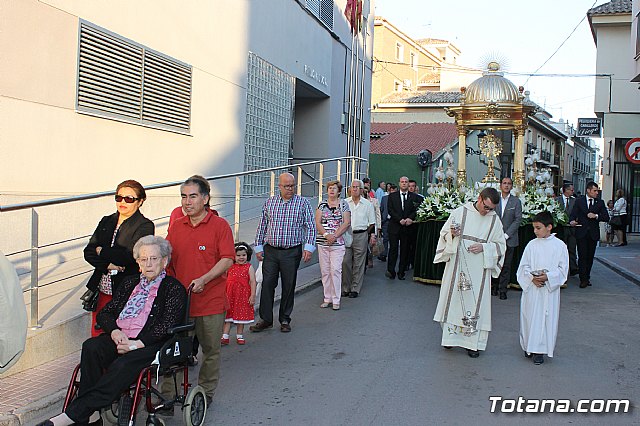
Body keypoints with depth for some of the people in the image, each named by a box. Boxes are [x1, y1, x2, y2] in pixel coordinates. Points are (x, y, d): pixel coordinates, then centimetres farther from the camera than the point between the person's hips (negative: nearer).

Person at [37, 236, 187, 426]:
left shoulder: (174, 288, 6)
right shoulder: (129, 282, 23)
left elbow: (167, 327, -6)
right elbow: (104, 313, 19)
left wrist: (137, 344, -17)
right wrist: (114, 331, -4)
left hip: (149, 345, -5)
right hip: (119, 339, 5)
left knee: (124, 364, -35)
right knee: (91, 347, -27)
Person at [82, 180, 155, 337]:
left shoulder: (145, 226, -5)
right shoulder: (106, 221, 14)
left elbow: (130, 256, -17)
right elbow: (89, 252, 5)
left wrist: (102, 252, -4)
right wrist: (107, 265, -13)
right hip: (102, 292, 6)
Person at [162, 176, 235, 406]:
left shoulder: (219, 225, -3)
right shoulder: (176, 226, 10)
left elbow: (227, 260, -9)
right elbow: (167, 259, 14)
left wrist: (203, 280, -19)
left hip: (211, 300, -3)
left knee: (211, 349, 10)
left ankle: (206, 392, 27)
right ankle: (168, 397, 7)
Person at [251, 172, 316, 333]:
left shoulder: (303, 203, 0)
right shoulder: (270, 202, 7)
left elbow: (310, 226, 0)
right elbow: (262, 226, 12)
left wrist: (309, 247, -10)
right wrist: (258, 247, 8)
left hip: (292, 252, -2)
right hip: (271, 250, 2)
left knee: (289, 286, 5)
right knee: (267, 284, 0)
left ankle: (285, 320, 18)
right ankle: (266, 319, 9)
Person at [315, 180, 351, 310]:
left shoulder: (343, 204, 4)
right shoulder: (322, 205, 9)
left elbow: (347, 223, -3)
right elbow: (317, 222, 2)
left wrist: (335, 236, -12)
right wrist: (326, 234, -14)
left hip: (338, 243, -3)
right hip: (323, 242, 3)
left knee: (335, 270, -8)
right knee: (325, 271, 5)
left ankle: (336, 300, -2)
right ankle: (327, 298, 14)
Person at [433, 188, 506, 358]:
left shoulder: (495, 220, 1)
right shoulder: (460, 212, -2)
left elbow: (501, 245, 6)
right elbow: (444, 233, 5)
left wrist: (484, 247, -11)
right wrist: (452, 234, -18)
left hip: (478, 270, 0)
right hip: (457, 266, 0)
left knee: (476, 303, 2)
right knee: (454, 299, 6)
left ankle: (473, 342, 10)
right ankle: (451, 335, 21)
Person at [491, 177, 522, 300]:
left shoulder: (516, 201, 3)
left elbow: (518, 219, -2)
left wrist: (506, 234, -9)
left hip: (509, 238, -1)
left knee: (506, 265, 2)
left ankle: (503, 290, 9)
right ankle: (494, 286, 19)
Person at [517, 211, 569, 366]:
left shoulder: (560, 246, -2)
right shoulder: (532, 245, 3)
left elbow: (562, 268, -2)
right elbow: (524, 266, 4)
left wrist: (548, 276, -16)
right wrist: (532, 277, -14)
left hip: (550, 289, -1)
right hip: (531, 289, 2)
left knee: (547, 317, 0)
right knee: (530, 317, 5)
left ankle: (540, 350, 8)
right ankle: (529, 346, 19)